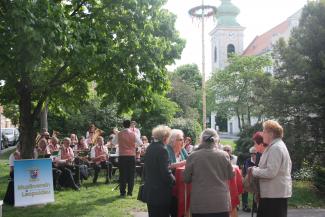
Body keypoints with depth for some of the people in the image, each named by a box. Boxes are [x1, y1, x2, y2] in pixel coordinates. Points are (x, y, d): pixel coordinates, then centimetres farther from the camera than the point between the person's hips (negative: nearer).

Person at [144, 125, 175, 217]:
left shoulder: (150, 148, 7)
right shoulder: (162, 149, -18)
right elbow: (166, 173, -21)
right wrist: (173, 180, -3)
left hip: (149, 191, 8)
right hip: (161, 192, -8)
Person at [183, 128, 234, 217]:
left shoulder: (193, 156, -7)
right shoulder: (224, 155, -4)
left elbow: (186, 179, 3)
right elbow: (230, 176, 11)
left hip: (200, 203, -1)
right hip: (221, 202, 1)